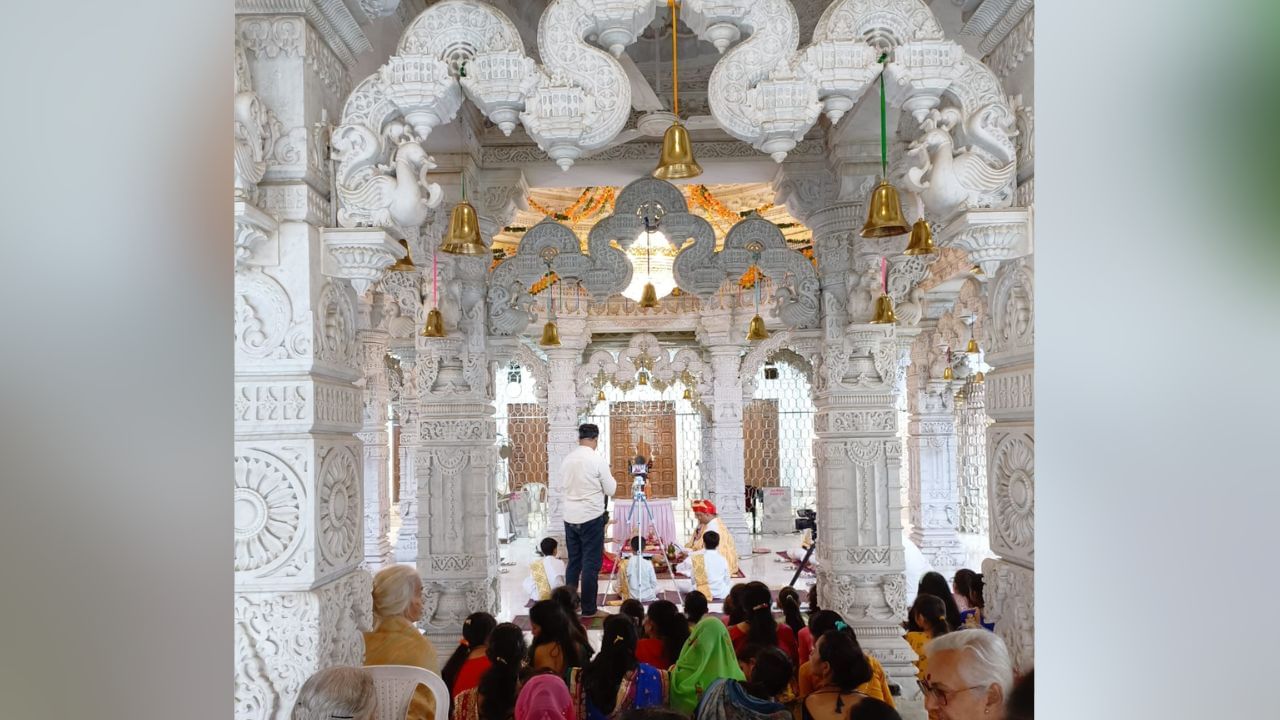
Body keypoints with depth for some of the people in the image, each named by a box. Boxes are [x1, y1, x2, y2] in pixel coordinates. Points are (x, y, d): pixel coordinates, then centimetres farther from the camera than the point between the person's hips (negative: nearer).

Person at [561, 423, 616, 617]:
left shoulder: (567, 459, 3)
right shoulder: (597, 459, -12)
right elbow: (611, 490, -6)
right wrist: (611, 479, 12)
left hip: (570, 517, 5)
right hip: (591, 518, -5)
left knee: (573, 562, 15)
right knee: (591, 564, 3)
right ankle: (588, 609, 8)